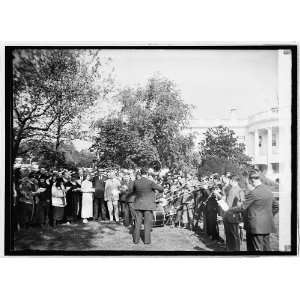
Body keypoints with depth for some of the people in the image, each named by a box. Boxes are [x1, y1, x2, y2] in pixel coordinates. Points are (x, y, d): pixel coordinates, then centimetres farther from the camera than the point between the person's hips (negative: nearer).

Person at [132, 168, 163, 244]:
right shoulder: (150, 182, -13)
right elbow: (161, 189, -6)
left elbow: (133, 191, 16)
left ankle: (136, 239, 11)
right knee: (147, 223, 3)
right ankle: (147, 240, 5)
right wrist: (160, 190, 17)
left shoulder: (136, 182, -3)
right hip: (148, 205, -3)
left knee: (138, 222, 8)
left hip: (138, 205, 3)